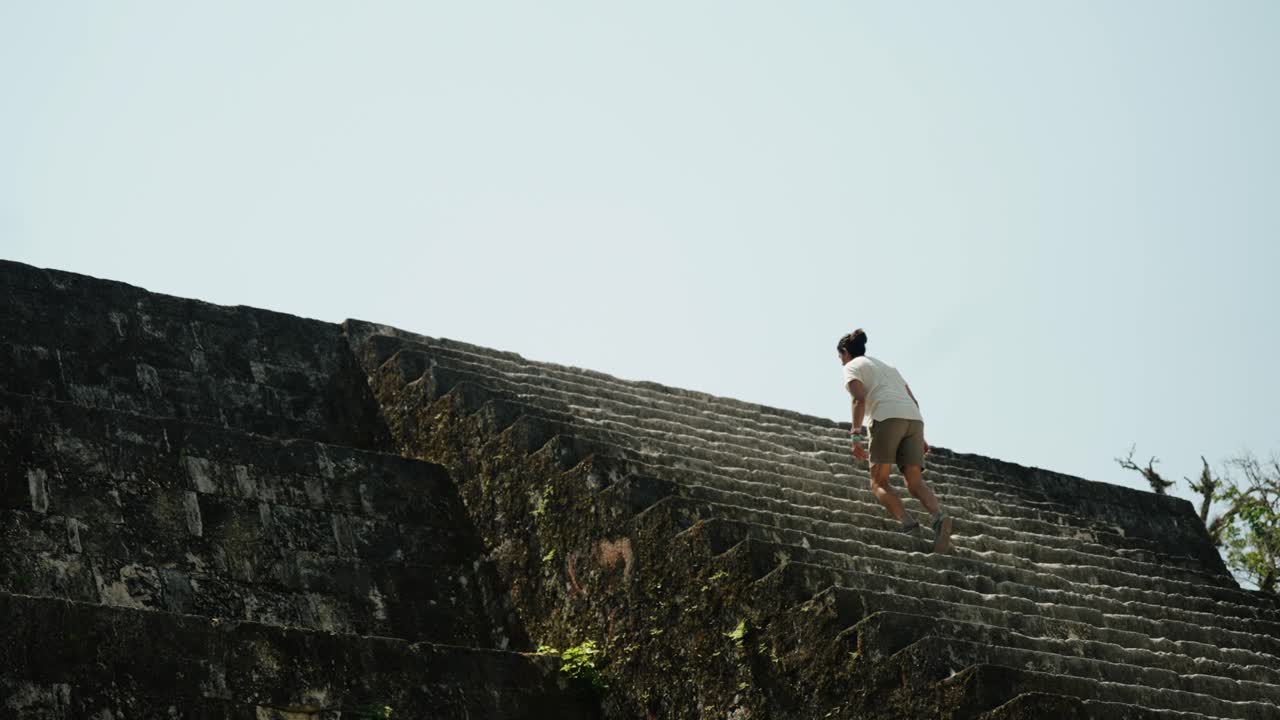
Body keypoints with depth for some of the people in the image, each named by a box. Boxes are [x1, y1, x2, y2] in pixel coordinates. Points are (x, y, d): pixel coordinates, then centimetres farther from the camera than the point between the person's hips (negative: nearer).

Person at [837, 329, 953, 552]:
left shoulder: (852, 367, 14)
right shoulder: (887, 366, 35)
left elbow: (859, 399, -6)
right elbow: (913, 401, 27)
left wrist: (856, 436, -12)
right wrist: (920, 438, 24)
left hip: (887, 418, -6)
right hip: (914, 419, 6)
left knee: (879, 482, 1)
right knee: (915, 482, -2)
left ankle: (908, 525, -22)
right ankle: (939, 517, -31)